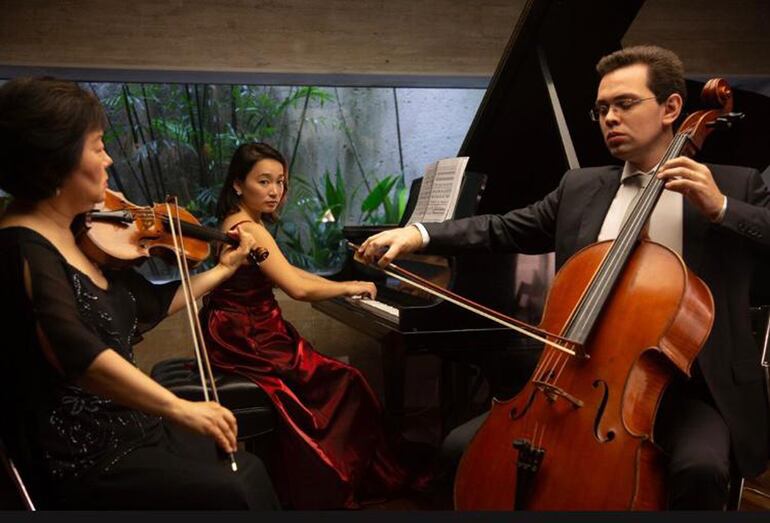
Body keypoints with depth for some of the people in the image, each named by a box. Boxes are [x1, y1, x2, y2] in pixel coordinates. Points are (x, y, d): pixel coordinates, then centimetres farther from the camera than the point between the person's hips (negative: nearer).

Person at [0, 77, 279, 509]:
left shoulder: (84, 235, 7)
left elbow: (152, 304, 18)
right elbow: (73, 350, -37)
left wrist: (225, 268, 25)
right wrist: (179, 408, -40)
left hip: (126, 425, 9)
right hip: (76, 459, -9)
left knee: (249, 470, 8)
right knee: (234, 494, -10)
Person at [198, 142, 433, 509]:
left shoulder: (237, 221, 12)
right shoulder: (251, 230, -20)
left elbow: (286, 272, 20)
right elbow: (299, 289, -26)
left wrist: (340, 287, 15)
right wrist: (349, 288, -11)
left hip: (240, 331, 10)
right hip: (248, 340, -10)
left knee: (329, 372, 15)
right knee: (342, 381, -3)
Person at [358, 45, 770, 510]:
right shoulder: (580, 187, 14)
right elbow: (506, 230, 11)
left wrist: (719, 208, -19)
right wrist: (419, 235, -4)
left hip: (682, 388, -3)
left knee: (700, 469, -35)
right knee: (466, 446, -8)